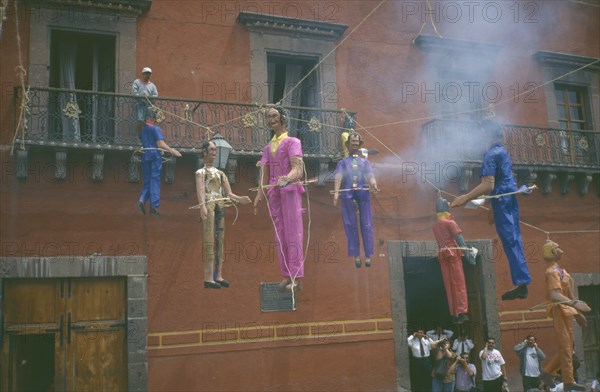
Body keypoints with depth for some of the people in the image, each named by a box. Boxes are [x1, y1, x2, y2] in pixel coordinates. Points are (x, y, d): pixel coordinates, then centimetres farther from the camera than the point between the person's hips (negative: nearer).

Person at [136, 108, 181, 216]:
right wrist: (172, 150, -17)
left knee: (147, 181, 12)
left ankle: (141, 200, -8)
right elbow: (160, 144, -17)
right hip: (155, 155, -6)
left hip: (145, 156, 6)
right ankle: (154, 206, -2)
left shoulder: (142, 129, 13)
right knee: (155, 181, -2)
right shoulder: (156, 129, -7)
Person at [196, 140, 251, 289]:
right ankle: (208, 278, -11)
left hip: (220, 206, 6)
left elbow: (229, 194, 15)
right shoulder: (201, 172, 4)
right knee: (209, 241, -10)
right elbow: (200, 190, -14)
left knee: (219, 240, 5)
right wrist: (202, 206, -31)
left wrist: (239, 199, -6)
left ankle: (218, 276, 9)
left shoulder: (220, 173, 22)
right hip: (208, 205, -6)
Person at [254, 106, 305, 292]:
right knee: (279, 234, 5)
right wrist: (259, 194, -1)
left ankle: (297, 277, -9)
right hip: (273, 191, 6)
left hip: (290, 189, -6)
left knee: (293, 232, -9)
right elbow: (264, 173, 12)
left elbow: (297, 167, -13)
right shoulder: (268, 147, 21)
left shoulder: (292, 142, 2)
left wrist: (288, 178, -35)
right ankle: (286, 275, 9)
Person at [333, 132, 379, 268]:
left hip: (363, 192, 1)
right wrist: (336, 192, -12)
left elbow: (370, 176, 10)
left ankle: (368, 255, -7)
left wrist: (374, 185, -15)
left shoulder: (365, 162, 28)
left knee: (366, 224, -6)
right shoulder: (343, 162, 24)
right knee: (350, 224, -5)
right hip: (347, 193, -1)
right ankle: (356, 255, -4)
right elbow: (338, 177, 6)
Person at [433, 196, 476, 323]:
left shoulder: (435, 225, 13)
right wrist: (468, 253, -10)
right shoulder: (450, 222, -4)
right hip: (453, 252, -5)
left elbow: (441, 240, 11)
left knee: (449, 284, 7)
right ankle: (462, 312, -11)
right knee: (459, 282, -4)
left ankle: (453, 314, 7)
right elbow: (459, 239, -10)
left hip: (441, 254, 6)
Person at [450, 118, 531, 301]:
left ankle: (522, 283, -4)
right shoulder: (502, 151, 15)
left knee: (510, 241, -6)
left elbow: (488, 185, -23)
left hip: (502, 202, -9)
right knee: (514, 240, 11)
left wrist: (465, 198, -17)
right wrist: (493, 208, 25)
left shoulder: (491, 154, -15)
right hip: (510, 199, 9)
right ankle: (522, 282, 15)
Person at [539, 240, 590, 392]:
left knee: (567, 348, 12)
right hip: (559, 311, -10)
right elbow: (555, 295, -28)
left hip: (566, 312, 10)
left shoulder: (561, 270, 20)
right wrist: (574, 303, -42)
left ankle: (547, 372, 15)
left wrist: (578, 313, 24)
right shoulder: (552, 272, -13)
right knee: (565, 347, -7)